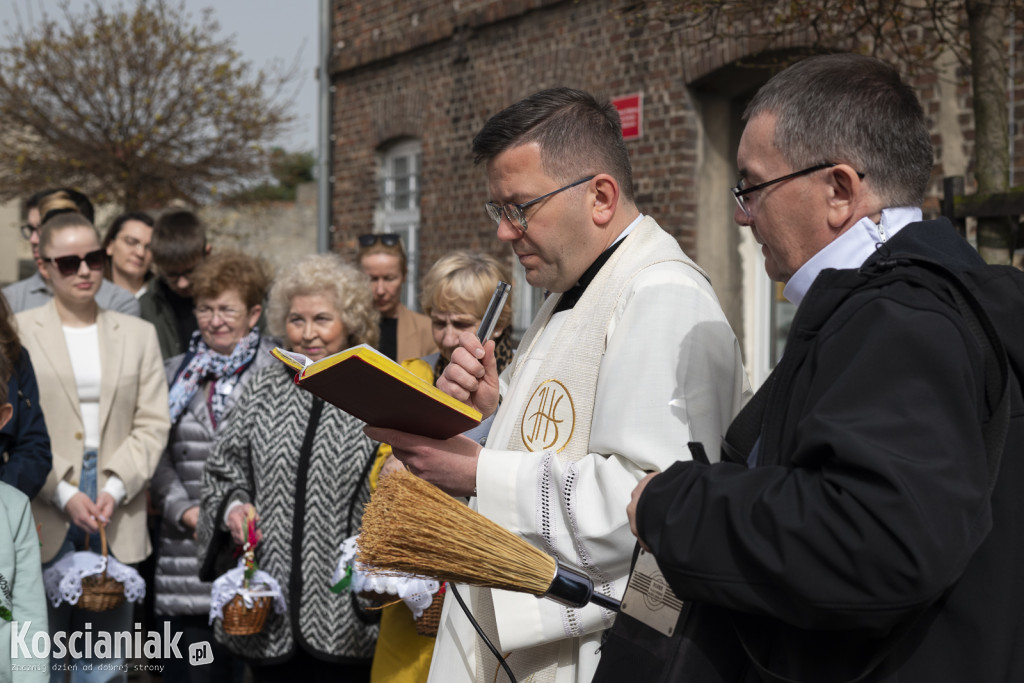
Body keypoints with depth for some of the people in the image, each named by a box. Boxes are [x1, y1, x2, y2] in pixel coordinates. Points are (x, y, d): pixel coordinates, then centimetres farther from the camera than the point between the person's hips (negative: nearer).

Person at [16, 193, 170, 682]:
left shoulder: (138, 334, 11)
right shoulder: (19, 332, 3)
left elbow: (152, 424, 5)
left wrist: (116, 488, -9)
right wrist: (63, 493, -12)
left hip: (115, 513, 2)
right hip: (45, 516, -2)